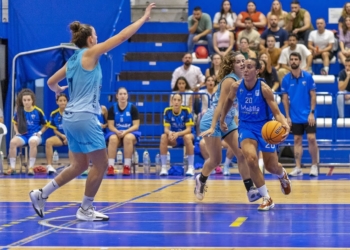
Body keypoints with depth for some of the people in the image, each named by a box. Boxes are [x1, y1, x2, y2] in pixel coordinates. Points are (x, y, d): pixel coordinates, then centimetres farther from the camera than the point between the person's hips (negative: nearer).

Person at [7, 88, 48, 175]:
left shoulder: (38, 111, -4)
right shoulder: (19, 111, 4)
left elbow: (45, 125, 8)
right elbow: (15, 123, 20)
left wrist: (40, 132, -6)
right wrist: (17, 132, 2)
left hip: (34, 135, -3)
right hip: (22, 135, 3)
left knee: (33, 142, -40)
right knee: (12, 142, -30)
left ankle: (31, 167, -33)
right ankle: (12, 167, -22)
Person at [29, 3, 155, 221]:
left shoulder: (73, 59, 13)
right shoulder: (89, 54, -8)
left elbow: (51, 82, 22)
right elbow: (122, 37, -10)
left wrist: (58, 90, 45)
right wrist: (144, 18, -3)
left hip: (71, 118, 9)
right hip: (84, 117, -9)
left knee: (80, 165, 16)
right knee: (101, 164, 0)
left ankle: (41, 195, 14)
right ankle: (85, 210, 6)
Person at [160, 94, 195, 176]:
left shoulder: (186, 110, -17)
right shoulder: (167, 111, -10)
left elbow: (188, 129, -19)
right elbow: (166, 129, -10)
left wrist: (178, 134, -37)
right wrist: (169, 132, -35)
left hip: (185, 135, -2)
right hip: (174, 140, 2)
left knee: (187, 137, -36)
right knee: (163, 137, -28)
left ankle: (191, 167, -29)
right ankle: (163, 167, -24)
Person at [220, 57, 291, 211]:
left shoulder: (264, 89, -19)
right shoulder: (236, 87, -9)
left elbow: (276, 112, -21)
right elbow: (229, 100, 15)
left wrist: (284, 125, -40)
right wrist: (222, 119, 20)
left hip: (264, 127, -2)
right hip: (246, 127, 2)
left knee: (271, 167, 7)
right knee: (251, 159, -25)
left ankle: (282, 176, 50)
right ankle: (266, 198, -11)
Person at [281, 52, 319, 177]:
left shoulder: (308, 77, -5)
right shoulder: (286, 79, 0)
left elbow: (313, 96, -3)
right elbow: (285, 99, 5)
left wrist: (312, 113, -10)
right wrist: (287, 116, 1)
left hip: (308, 115, -2)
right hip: (295, 117, 2)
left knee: (311, 138, -7)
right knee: (297, 140, 5)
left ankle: (314, 166, 7)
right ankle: (298, 168, 9)